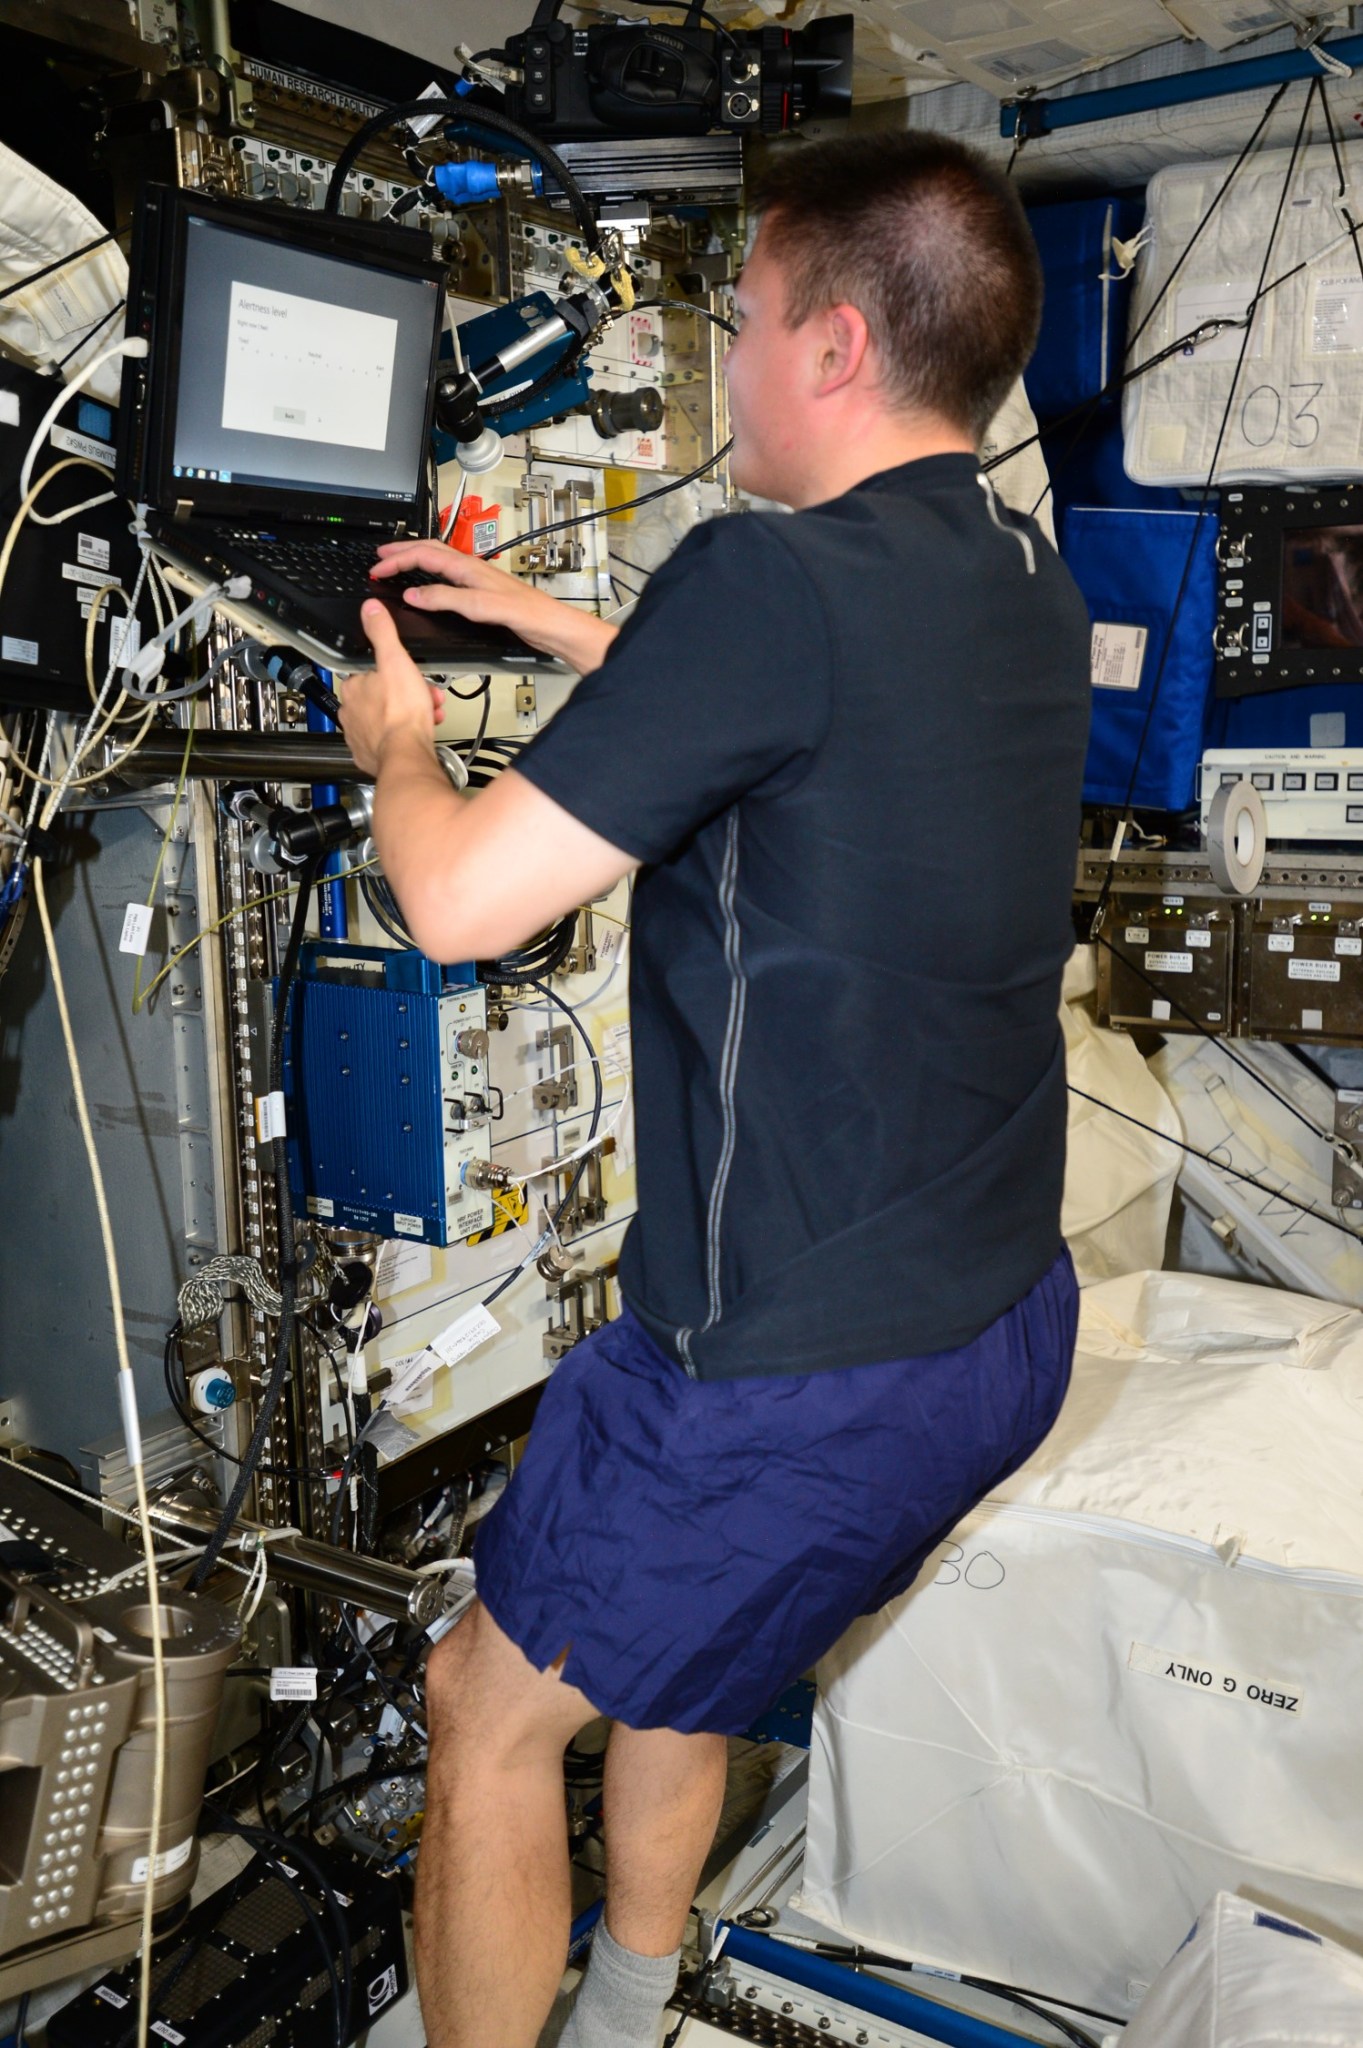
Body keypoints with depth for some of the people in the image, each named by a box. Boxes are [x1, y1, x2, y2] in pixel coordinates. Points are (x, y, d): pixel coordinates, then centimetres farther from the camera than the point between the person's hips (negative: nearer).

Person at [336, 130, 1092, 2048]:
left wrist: (399, 743, 1)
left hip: (808, 1372, -9)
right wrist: (533, 613, 26)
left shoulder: (777, 576, -23)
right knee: (659, 1636, 30)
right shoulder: (1029, 585, 3)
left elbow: (462, 901, -21)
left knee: (489, 1702, 14)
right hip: (1009, 1318, 9)